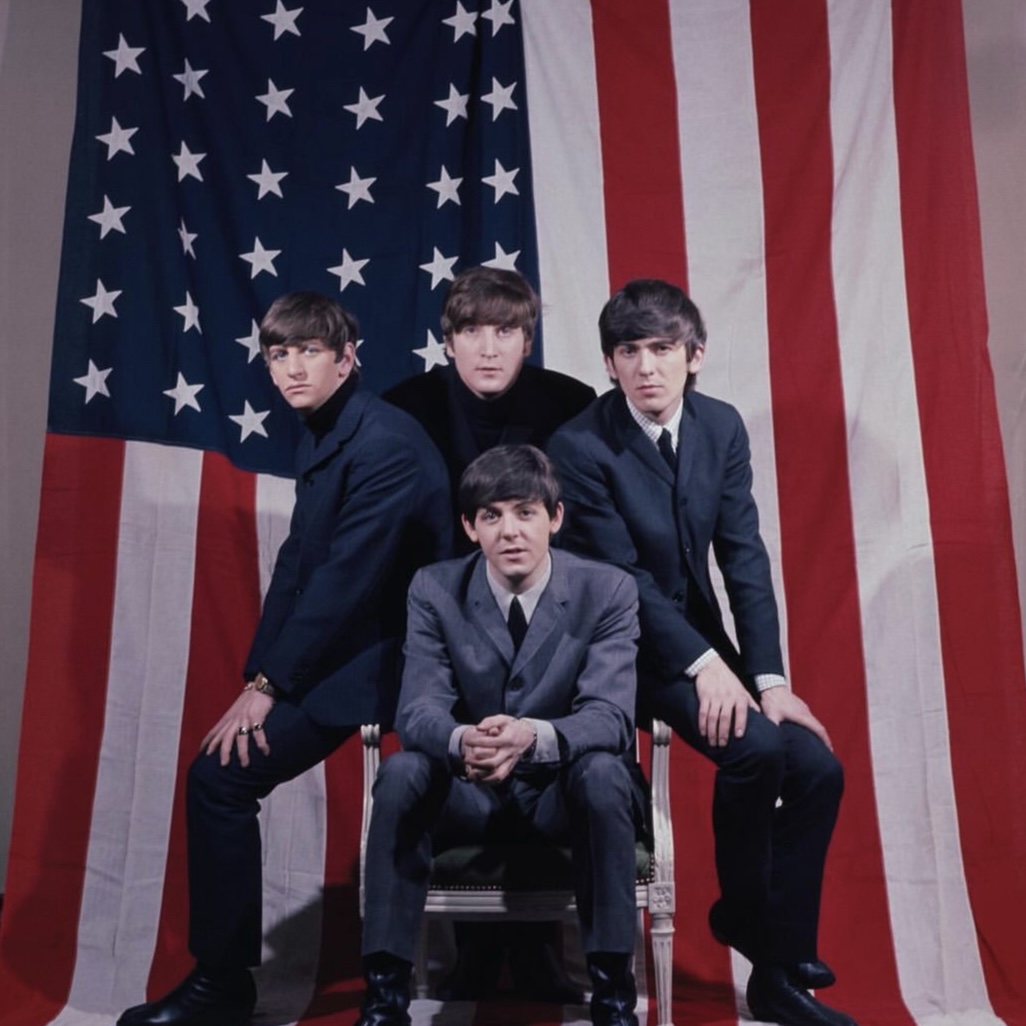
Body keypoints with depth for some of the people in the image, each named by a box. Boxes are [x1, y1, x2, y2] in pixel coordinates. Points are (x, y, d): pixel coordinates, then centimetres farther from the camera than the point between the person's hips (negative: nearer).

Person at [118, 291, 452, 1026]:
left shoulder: (385, 443, -18)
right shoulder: (323, 435, 11)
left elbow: (347, 578, -22)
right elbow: (298, 563, 7)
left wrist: (268, 684, -17)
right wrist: (259, 676, -3)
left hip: (377, 656, -9)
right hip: (341, 644, 9)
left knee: (222, 774, -12)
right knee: (220, 775, 9)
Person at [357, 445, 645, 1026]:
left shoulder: (608, 591, -11)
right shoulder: (434, 591, -6)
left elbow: (610, 715, -21)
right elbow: (418, 708, -16)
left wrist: (535, 736, -45)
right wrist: (460, 740, -42)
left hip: (565, 791, -1)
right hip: (470, 795, 1)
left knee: (603, 770, -33)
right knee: (401, 773, -28)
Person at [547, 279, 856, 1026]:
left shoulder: (721, 426, -1)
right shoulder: (581, 445, -17)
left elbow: (745, 557, -3)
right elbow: (620, 577, -18)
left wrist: (770, 679, -10)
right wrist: (703, 663, -25)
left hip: (702, 635, 6)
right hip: (627, 645, -6)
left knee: (818, 768, -8)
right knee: (755, 748, -26)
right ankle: (742, 912, 3)